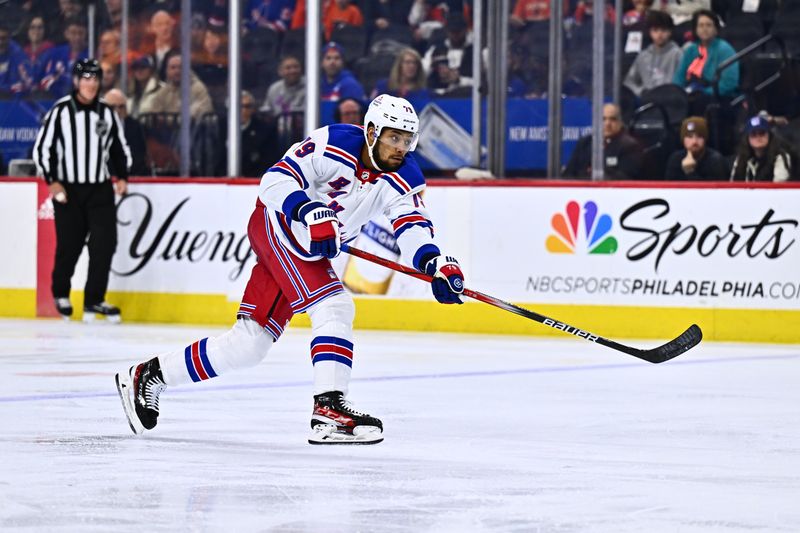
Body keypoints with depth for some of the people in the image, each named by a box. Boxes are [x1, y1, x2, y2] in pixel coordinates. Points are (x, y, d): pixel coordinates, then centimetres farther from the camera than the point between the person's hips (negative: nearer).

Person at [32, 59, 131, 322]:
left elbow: (120, 149, 17)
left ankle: (94, 300, -5)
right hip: (68, 190, -3)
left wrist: (122, 176, 3)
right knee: (69, 246, 4)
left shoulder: (107, 113, 7)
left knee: (104, 243, -11)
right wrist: (52, 181, -11)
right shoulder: (60, 111, -5)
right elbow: (41, 149, -3)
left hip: (100, 190, 3)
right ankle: (60, 294, 29)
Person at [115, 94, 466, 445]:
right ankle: (328, 408, -29)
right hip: (277, 225, -7)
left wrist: (434, 262, -36)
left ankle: (149, 376, 18)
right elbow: (276, 179, -25)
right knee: (334, 307, -25)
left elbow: (413, 225, -17)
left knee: (248, 344, 6)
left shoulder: (403, 178, -7)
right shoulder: (334, 144, -23)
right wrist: (309, 212, -42)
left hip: (310, 251, 7)